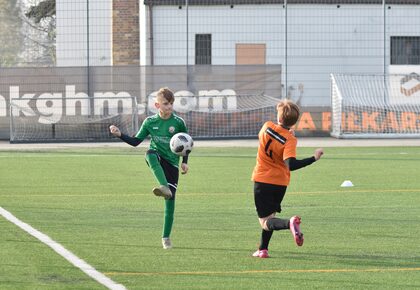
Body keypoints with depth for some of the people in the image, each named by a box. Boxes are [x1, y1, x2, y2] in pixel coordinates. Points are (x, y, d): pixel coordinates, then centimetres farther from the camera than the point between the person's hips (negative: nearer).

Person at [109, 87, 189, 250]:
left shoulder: (178, 122, -3)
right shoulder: (150, 122, 1)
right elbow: (135, 141, 7)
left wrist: (185, 162, 4)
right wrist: (120, 135, -6)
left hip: (172, 164, 0)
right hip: (156, 159, 0)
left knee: (170, 201, -4)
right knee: (150, 154, -39)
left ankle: (166, 237, 10)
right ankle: (164, 188, -56)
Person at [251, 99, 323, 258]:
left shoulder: (267, 127, -11)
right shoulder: (290, 140, -17)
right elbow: (291, 164, -31)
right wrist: (314, 158, -26)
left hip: (261, 180, -1)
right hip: (280, 182, 1)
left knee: (266, 222, -4)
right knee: (270, 215, 23)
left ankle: (289, 223, -33)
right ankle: (263, 249, 22)